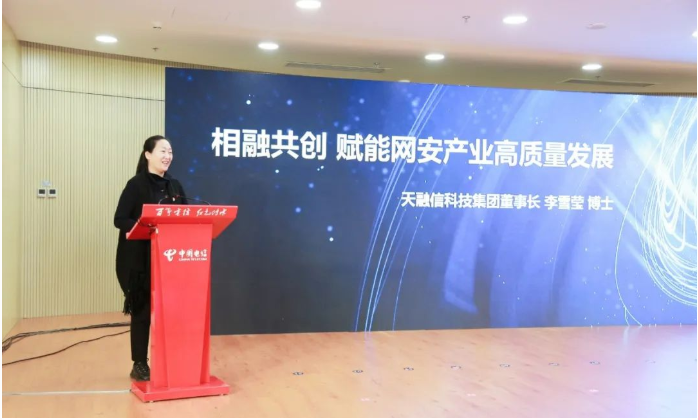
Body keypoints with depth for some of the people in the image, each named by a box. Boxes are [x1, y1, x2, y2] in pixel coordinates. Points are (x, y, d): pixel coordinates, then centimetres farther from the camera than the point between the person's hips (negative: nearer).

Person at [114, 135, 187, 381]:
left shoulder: (175, 186, 12)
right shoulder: (136, 185, -5)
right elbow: (120, 220, -10)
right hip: (140, 259, -5)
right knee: (142, 311, 2)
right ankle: (139, 364, 12)